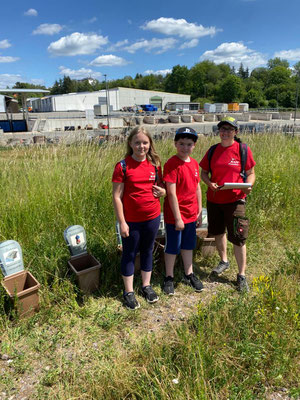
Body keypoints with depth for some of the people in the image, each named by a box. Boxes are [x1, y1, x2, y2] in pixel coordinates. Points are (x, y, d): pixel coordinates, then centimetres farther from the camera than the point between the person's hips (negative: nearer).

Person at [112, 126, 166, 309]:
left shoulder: (155, 164, 1)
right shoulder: (122, 166, -11)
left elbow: (161, 185, 15)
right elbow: (117, 196, -11)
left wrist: (163, 191, -9)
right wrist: (122, 222, -13)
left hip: (152, 217, 4)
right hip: (131, 220, -3)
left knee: (147, 251, 18)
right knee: (130, 253, 11)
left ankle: (146, 285, 37)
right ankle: (129, 292, 28)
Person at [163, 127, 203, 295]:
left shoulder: (194, 163, 5)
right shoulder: (171, 164, -17)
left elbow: (197, 188, 12)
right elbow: (171, 193, -20)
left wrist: (200, 211, 12)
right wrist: (178, 218, -19)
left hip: (191, 214, 7)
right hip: (175, 215, -6)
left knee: (188, 245, 20)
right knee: (173, 247, 9)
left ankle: (189, 274, 38)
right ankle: (169, 278, 27)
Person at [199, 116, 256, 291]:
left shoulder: (243, 150, -4)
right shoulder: (213, 150, 4)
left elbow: (251, 173, 1)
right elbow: (204, 172, 10)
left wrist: (249, 186, -20)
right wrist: (210, 183, -11)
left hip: (235, 200, -4)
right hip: (214, 199, 4)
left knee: (238, 238, -1)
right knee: (218, 232, 18)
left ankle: (242, 275, 15)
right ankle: (224, 261, 43)